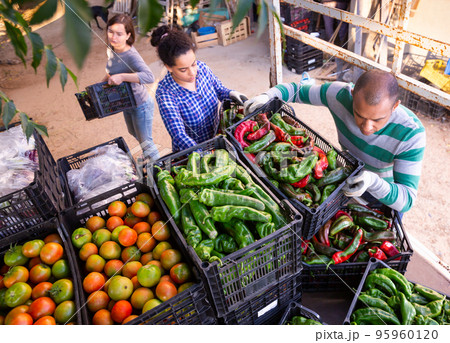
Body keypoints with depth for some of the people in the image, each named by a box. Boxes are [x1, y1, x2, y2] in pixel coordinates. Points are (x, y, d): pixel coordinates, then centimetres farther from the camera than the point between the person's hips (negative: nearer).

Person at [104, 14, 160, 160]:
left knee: (145, 141, 8)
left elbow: (149, 77, -48)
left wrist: (122, 77, -49)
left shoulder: (131, 55, -32)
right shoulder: (111, 50, -6)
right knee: (134, 133, 31)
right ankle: (147, 155, 58)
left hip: (140, 105, -9)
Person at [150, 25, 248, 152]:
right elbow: (178, 135, -35)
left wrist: (231, 93, -19)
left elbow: (220, 90, 5)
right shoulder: (165, 93, -28)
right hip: (188, 151, -4)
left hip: (217, 140, 4)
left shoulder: (201, 67, -13)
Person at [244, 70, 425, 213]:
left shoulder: (411, 134, -36)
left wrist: (373, 181, -55)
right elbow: (296, 90, -13)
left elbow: (406, 200, -35)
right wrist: (268, 96, -33)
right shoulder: (340, 93, -30)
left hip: (388, 192, -2)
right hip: (348, 178, 2)